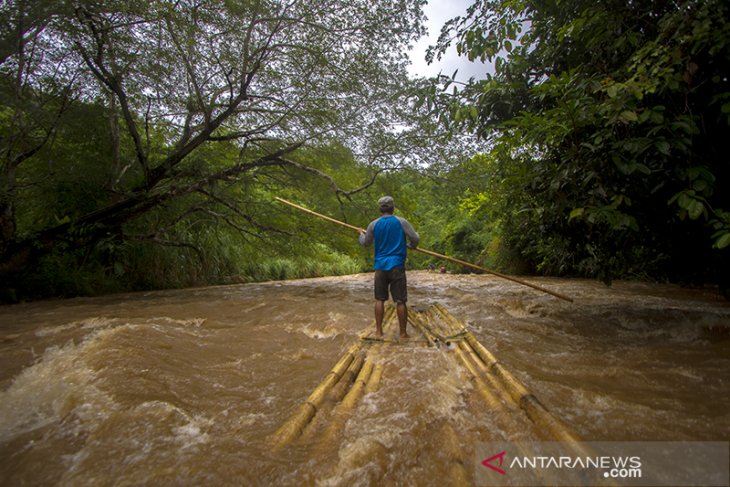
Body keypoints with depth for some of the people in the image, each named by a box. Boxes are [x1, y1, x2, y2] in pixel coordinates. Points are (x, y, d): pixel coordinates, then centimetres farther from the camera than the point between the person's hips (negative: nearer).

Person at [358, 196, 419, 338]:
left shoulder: (373, 224, 4)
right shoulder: (401, 222, -3)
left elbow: (365, 243, 16)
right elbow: (415, 238, -3)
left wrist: (361, 234, 37)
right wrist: (410, 245, 19)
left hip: (380, 266, 2)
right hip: (397, 266, -2)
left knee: (380, 299, 11)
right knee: (400, 301, 4)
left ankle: (378, 331, 15)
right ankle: (403, 333, 11)